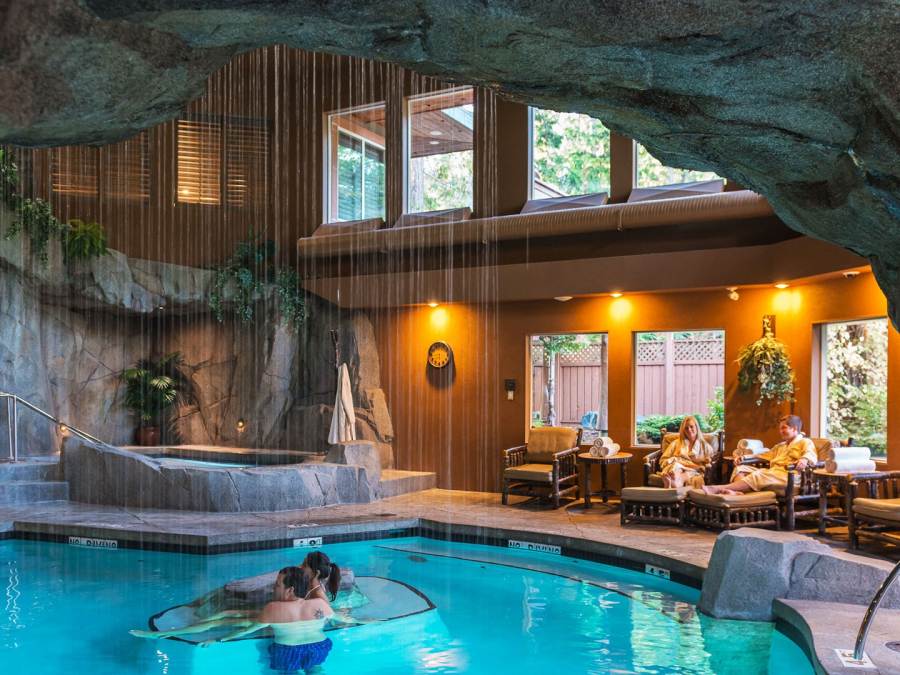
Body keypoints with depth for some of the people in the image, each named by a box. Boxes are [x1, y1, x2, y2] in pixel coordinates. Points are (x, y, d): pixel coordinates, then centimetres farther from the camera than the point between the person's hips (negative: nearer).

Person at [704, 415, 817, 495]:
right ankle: (735, 491, -44)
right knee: (741, 468, -10)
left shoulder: (805, 442, 11)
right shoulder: (781, 446, 37)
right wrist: (744, 457, 23)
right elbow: (767, 455, 38)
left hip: (787, 474, -9)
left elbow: (811, 455, -9)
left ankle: (718, 489, -53)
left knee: (758, 476, -34)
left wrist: (804, 460, -35)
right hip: (772, 471, 9)